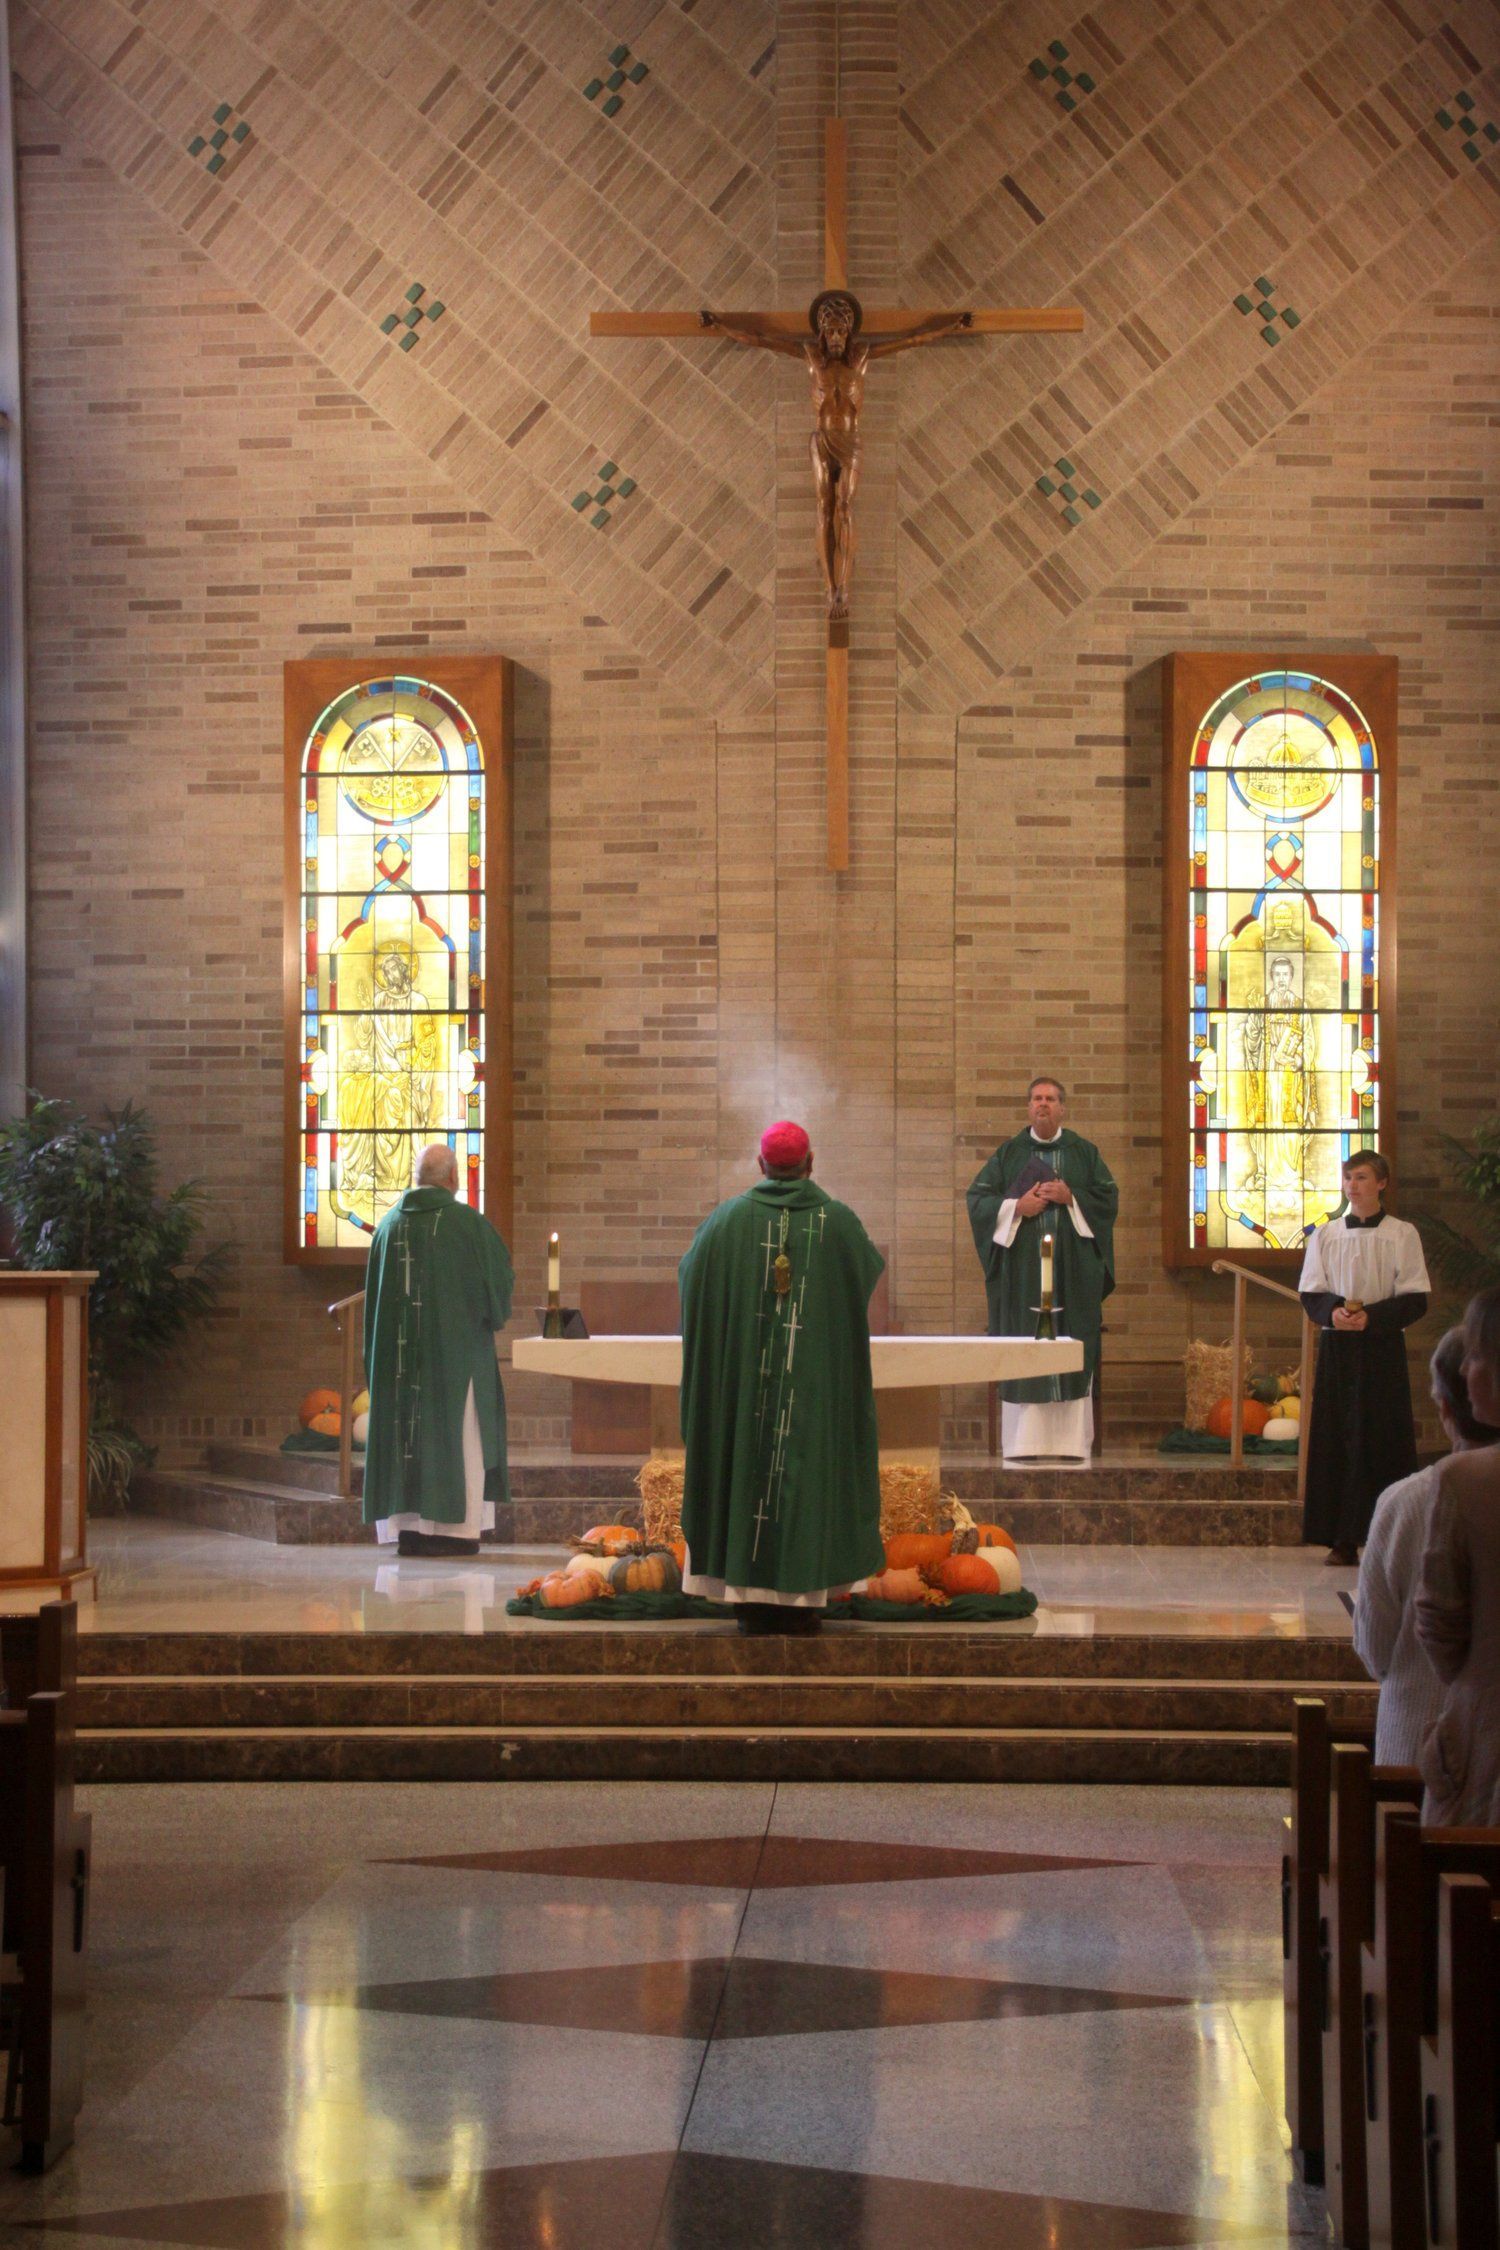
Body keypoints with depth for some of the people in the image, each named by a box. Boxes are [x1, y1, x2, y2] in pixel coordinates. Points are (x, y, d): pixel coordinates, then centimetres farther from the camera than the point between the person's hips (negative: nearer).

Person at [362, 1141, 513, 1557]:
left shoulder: (389, 1224, 5)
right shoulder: (467, 1222, -9)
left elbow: (374, 1292, 10)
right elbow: (500, 1274, -3)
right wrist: (491, 1314, 17)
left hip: (397, 1349, 4)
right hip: (456, 1347, -4)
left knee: (403, 1430, 8)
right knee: (455, 1430, 2)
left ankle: (407, 1528, 8)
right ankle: (454, 1526, 0)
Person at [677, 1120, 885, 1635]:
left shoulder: (727, 1219, -2)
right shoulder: (838, 1221, -2)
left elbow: (690, 1277, 12)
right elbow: (871, 1271, 17)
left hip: (742, 1374, 1)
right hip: (817, 1379, 0)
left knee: (746, 1463, 6)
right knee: (808, 1467, 5)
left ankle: (752, 1597, 6)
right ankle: (800, 1596, 3)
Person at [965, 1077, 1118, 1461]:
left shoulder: (1084, 1152, 9)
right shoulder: (1008, 1153, 8)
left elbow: (1108, 1197, 5)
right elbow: (978, 1198, 4)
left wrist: (1071, 1198, -10)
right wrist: (1017, 1207, -11)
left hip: (1072, 1268, 0)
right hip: (1022, 1267, 0)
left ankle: (1070, 1441, 1)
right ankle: (1023, 1440, 0)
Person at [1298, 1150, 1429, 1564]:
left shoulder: (1402, 1235, 1)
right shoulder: (1325, 1235, 9)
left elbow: (1416, 1299, -3)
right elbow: (1309, 1293, 8)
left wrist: (1371, 1317, -17)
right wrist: (1333, 1310, -13)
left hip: (1382, 1348, -2)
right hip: (1336, 1349, 3)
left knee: (1382, 1443, -4)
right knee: (1336, 1441, 0)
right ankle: (1343, 1540, 4)